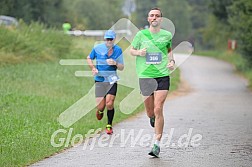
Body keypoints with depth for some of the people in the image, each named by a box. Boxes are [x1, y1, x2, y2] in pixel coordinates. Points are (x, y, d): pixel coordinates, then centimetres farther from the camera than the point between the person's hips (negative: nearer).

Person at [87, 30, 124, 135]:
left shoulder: (118, 50, 1)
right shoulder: (97, 48, -1)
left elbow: (121, 68, 5)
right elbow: (89, 58, 15)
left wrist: (115, 63, -16)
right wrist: (93, 68, -2)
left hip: (112, 80, 0)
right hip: (100, 80, 0)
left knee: (109, 104, -13)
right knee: (100, 106, -5)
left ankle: (109, 126, 5)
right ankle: (100, 110, 34)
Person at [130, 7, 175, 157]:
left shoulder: (167, 35, 5)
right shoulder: (141, 34, 2)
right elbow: (132, 50, 13)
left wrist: (172, 61, 5)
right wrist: (139, 52, -8)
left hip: (162, 76, -1)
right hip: (145, 76, 1)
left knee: (158, 110, -12)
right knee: (150, 111, 8)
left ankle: (157, 144, -8)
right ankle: (152, 118, 48)